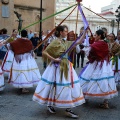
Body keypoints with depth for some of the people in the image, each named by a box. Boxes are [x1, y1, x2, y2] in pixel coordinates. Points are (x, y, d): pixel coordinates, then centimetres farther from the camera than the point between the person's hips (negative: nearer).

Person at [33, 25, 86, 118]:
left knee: (69, 85, 5)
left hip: (66, 66, 8)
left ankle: (68, 109, 15)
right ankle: (50, 104, 22)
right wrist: (54, 59, -19)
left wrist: (85, 32, 8)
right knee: (55, 86, 1)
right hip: (57, 67, -8)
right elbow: (44, 52, -15)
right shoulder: (55, 42, -12)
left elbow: (79, 42, 14)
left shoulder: (66, 42, 10)